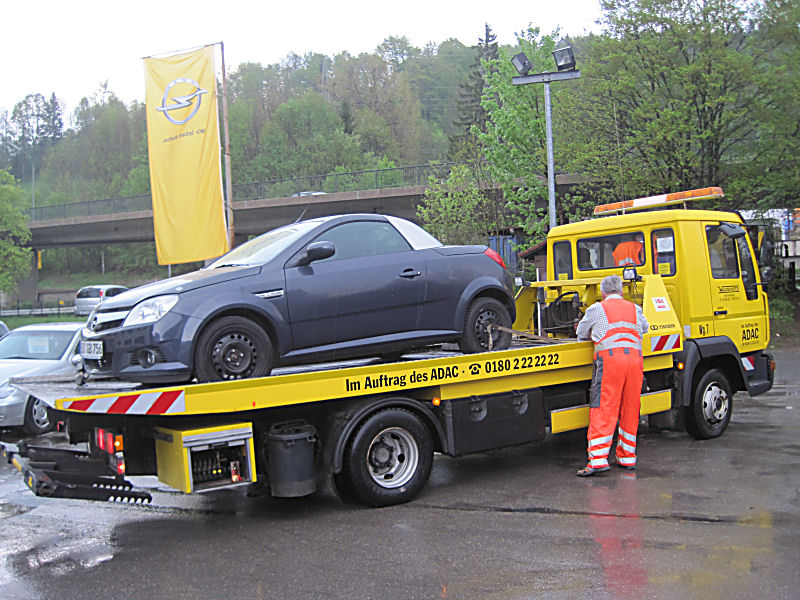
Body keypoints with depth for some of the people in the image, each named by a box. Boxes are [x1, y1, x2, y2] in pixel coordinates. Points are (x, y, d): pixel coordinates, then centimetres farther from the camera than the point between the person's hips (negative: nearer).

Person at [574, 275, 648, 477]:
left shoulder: (596, 309, 10)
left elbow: (581, 333, 21)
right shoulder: (635, 309, 21)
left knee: (603, 409, -8)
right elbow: (644, 327, 40)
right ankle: (627, 458, 17)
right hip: (635, 357, 4)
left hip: (609, 357, -4)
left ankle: (598, 460, -16)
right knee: (630, 410, 11)